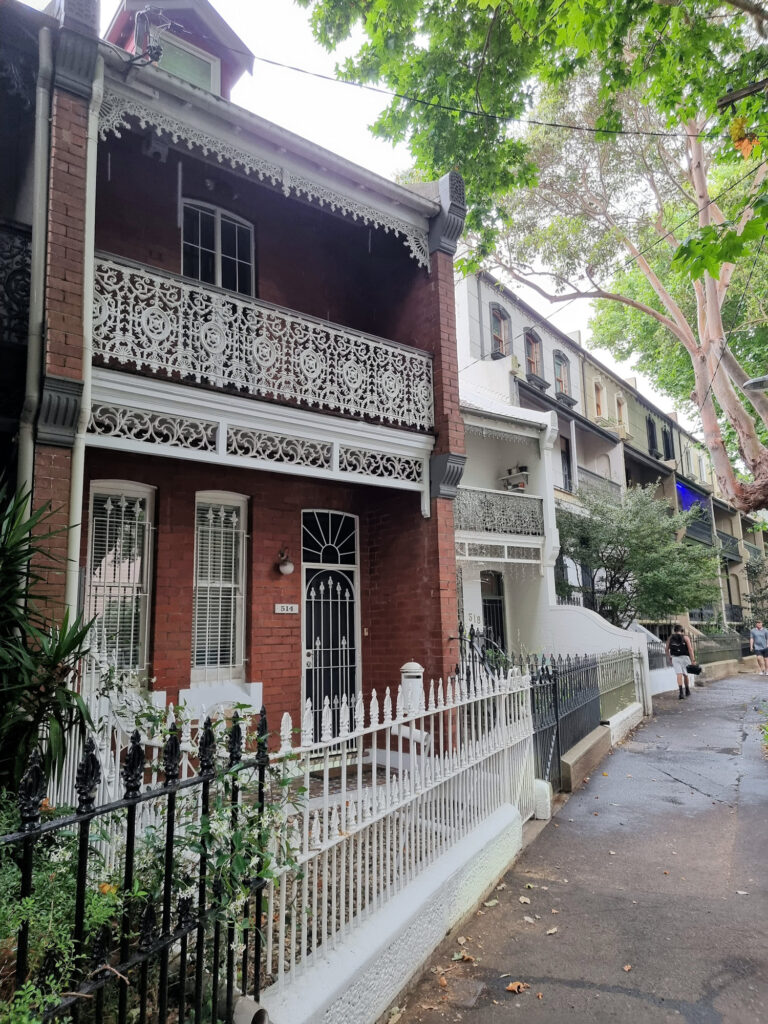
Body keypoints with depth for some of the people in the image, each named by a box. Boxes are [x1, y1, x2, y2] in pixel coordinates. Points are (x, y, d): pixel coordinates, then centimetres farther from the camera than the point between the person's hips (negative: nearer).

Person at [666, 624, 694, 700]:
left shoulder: (670, 638, 6)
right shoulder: (685, 637, -1)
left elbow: (667, 649, 10)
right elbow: (690, 649, -9)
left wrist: (670, 657, 25)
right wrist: (692, 661, -10)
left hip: (675, 658, 0)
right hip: (685, 657, 0)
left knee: (679, 675, -5)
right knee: (685, 675, 16)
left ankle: (681, 692, -20)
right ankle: (687, 691, 32)